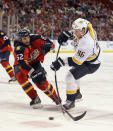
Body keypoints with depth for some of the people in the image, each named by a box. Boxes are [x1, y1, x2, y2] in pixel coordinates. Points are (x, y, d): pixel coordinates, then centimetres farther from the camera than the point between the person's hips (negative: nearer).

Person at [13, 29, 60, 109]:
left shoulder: (35, 39, -19)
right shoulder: (19, 49, -30)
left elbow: (51, 45, -12)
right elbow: (23, 64, -41)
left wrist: (47, 46, -36)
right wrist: (33, 73, -52)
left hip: (35, 63, 2)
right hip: (21, 66, -2)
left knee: (42, 82, -15)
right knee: (21, 76, -32)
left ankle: (56, 99, 5)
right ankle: (35, 99, -24)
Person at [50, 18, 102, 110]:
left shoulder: (86, 43, -41)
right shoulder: (85, 26, -18)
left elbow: (77, 61, -33)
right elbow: (75, 31, 9)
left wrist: (61, 62, -32)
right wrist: (67, 34, -7)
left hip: (91, 63, -10)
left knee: (71, 76, -16)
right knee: (74, 72, 26)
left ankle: (70, 101, -4)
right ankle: (77, 93, 45)